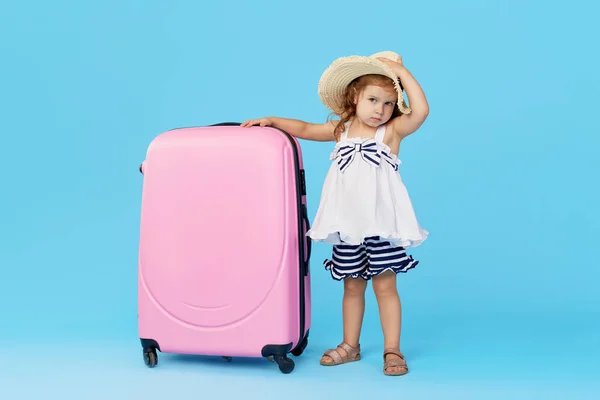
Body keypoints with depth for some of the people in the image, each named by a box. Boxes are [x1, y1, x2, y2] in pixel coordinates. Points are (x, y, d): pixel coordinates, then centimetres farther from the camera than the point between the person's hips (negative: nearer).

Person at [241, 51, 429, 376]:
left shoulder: (392, 131, -2)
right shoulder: (342, 130, 10)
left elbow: (421, 110, -18)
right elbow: (305, 129, 18)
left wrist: (402, 72, -14)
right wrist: (272, 121, 11)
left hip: (381, 224, -4)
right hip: (347, 224, 4)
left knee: (385, 287, 2)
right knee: (352, 287, 15)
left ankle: (392, 351, 14)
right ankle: (350, 346, 29)